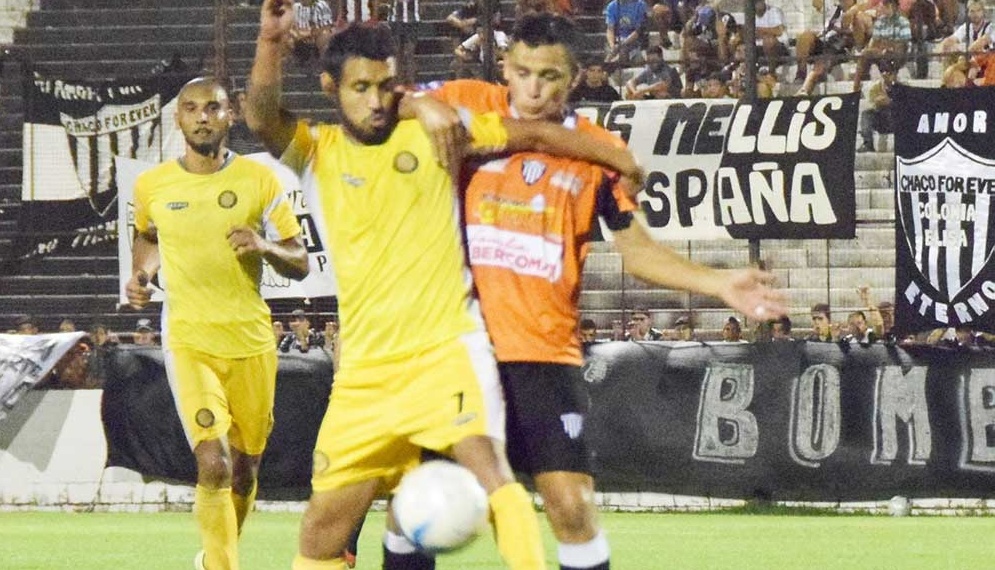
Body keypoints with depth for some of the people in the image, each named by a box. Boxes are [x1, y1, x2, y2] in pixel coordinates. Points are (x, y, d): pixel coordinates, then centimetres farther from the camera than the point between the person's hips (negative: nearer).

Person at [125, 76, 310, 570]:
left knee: (244, 471, 12)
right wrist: (142, 275, 5)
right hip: (188, 340, -1)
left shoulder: (260, 180, -2)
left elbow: (300, 264, 1)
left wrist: (265, 248, -19)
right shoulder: (151, 186, 1)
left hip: (252, 341, 1)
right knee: (214, 465, -20)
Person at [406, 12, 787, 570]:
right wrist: (425, 107, -16)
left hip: (546, 355, 0)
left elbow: (638, 249, 7)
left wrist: (720, 284, -5)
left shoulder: (598, 151, 2)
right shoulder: (469, 107, 0)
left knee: (572, 504, -8)